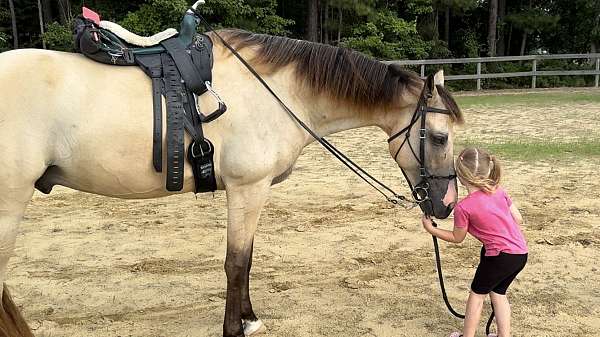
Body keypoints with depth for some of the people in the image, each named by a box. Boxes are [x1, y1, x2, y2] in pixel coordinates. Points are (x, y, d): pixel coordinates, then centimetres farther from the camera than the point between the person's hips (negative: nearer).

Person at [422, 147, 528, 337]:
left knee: (477, 293, 15)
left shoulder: (463, 207, -13)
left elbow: (457, 238, 2)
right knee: (498, 292, 25)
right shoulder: (498, 190, 3)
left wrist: (430, 229, 13)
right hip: (522, 252, 6)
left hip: (501, 255, -6)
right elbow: (518, 219, 10)